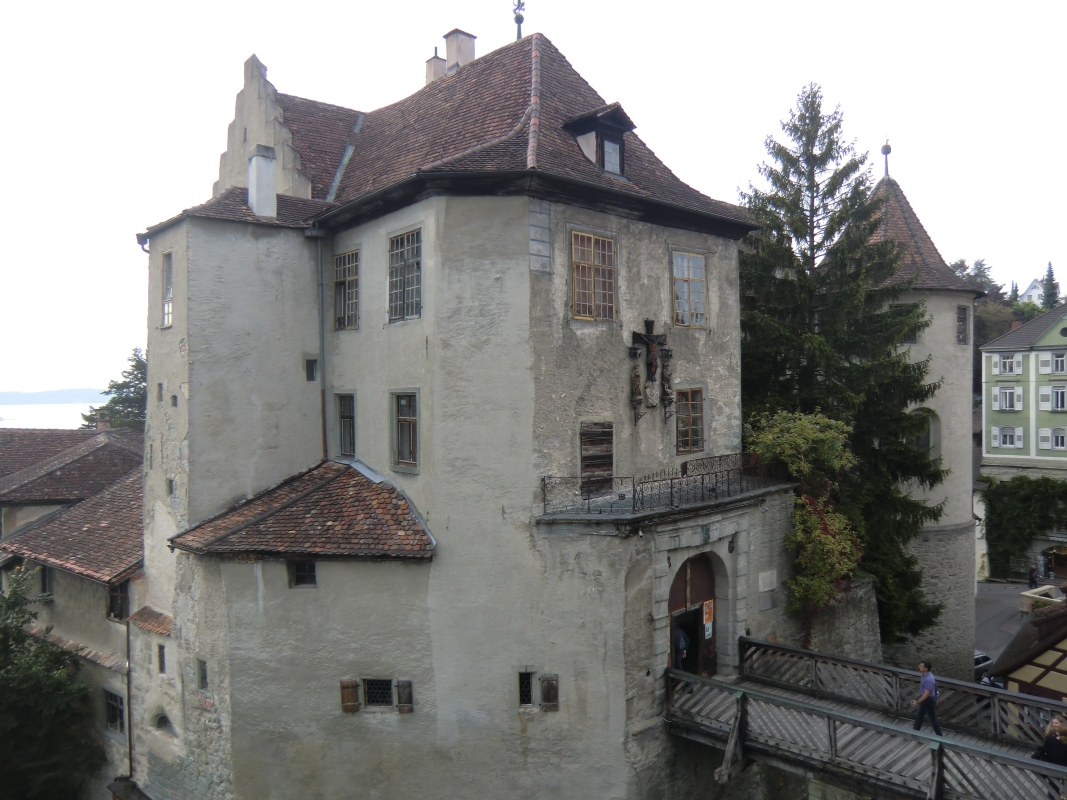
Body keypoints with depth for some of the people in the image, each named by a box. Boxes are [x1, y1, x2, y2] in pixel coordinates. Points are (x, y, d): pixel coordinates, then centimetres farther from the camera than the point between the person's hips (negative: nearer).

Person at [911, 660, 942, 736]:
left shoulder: (929, 679, -34)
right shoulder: (925, 675, -3)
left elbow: (927, 694, -29)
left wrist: (917, 702, -23)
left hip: (929, 700, -10)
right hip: (924, 699, 10)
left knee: (932, 719, 7)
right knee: (919, 716, 21)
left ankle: (939, 736, 25)